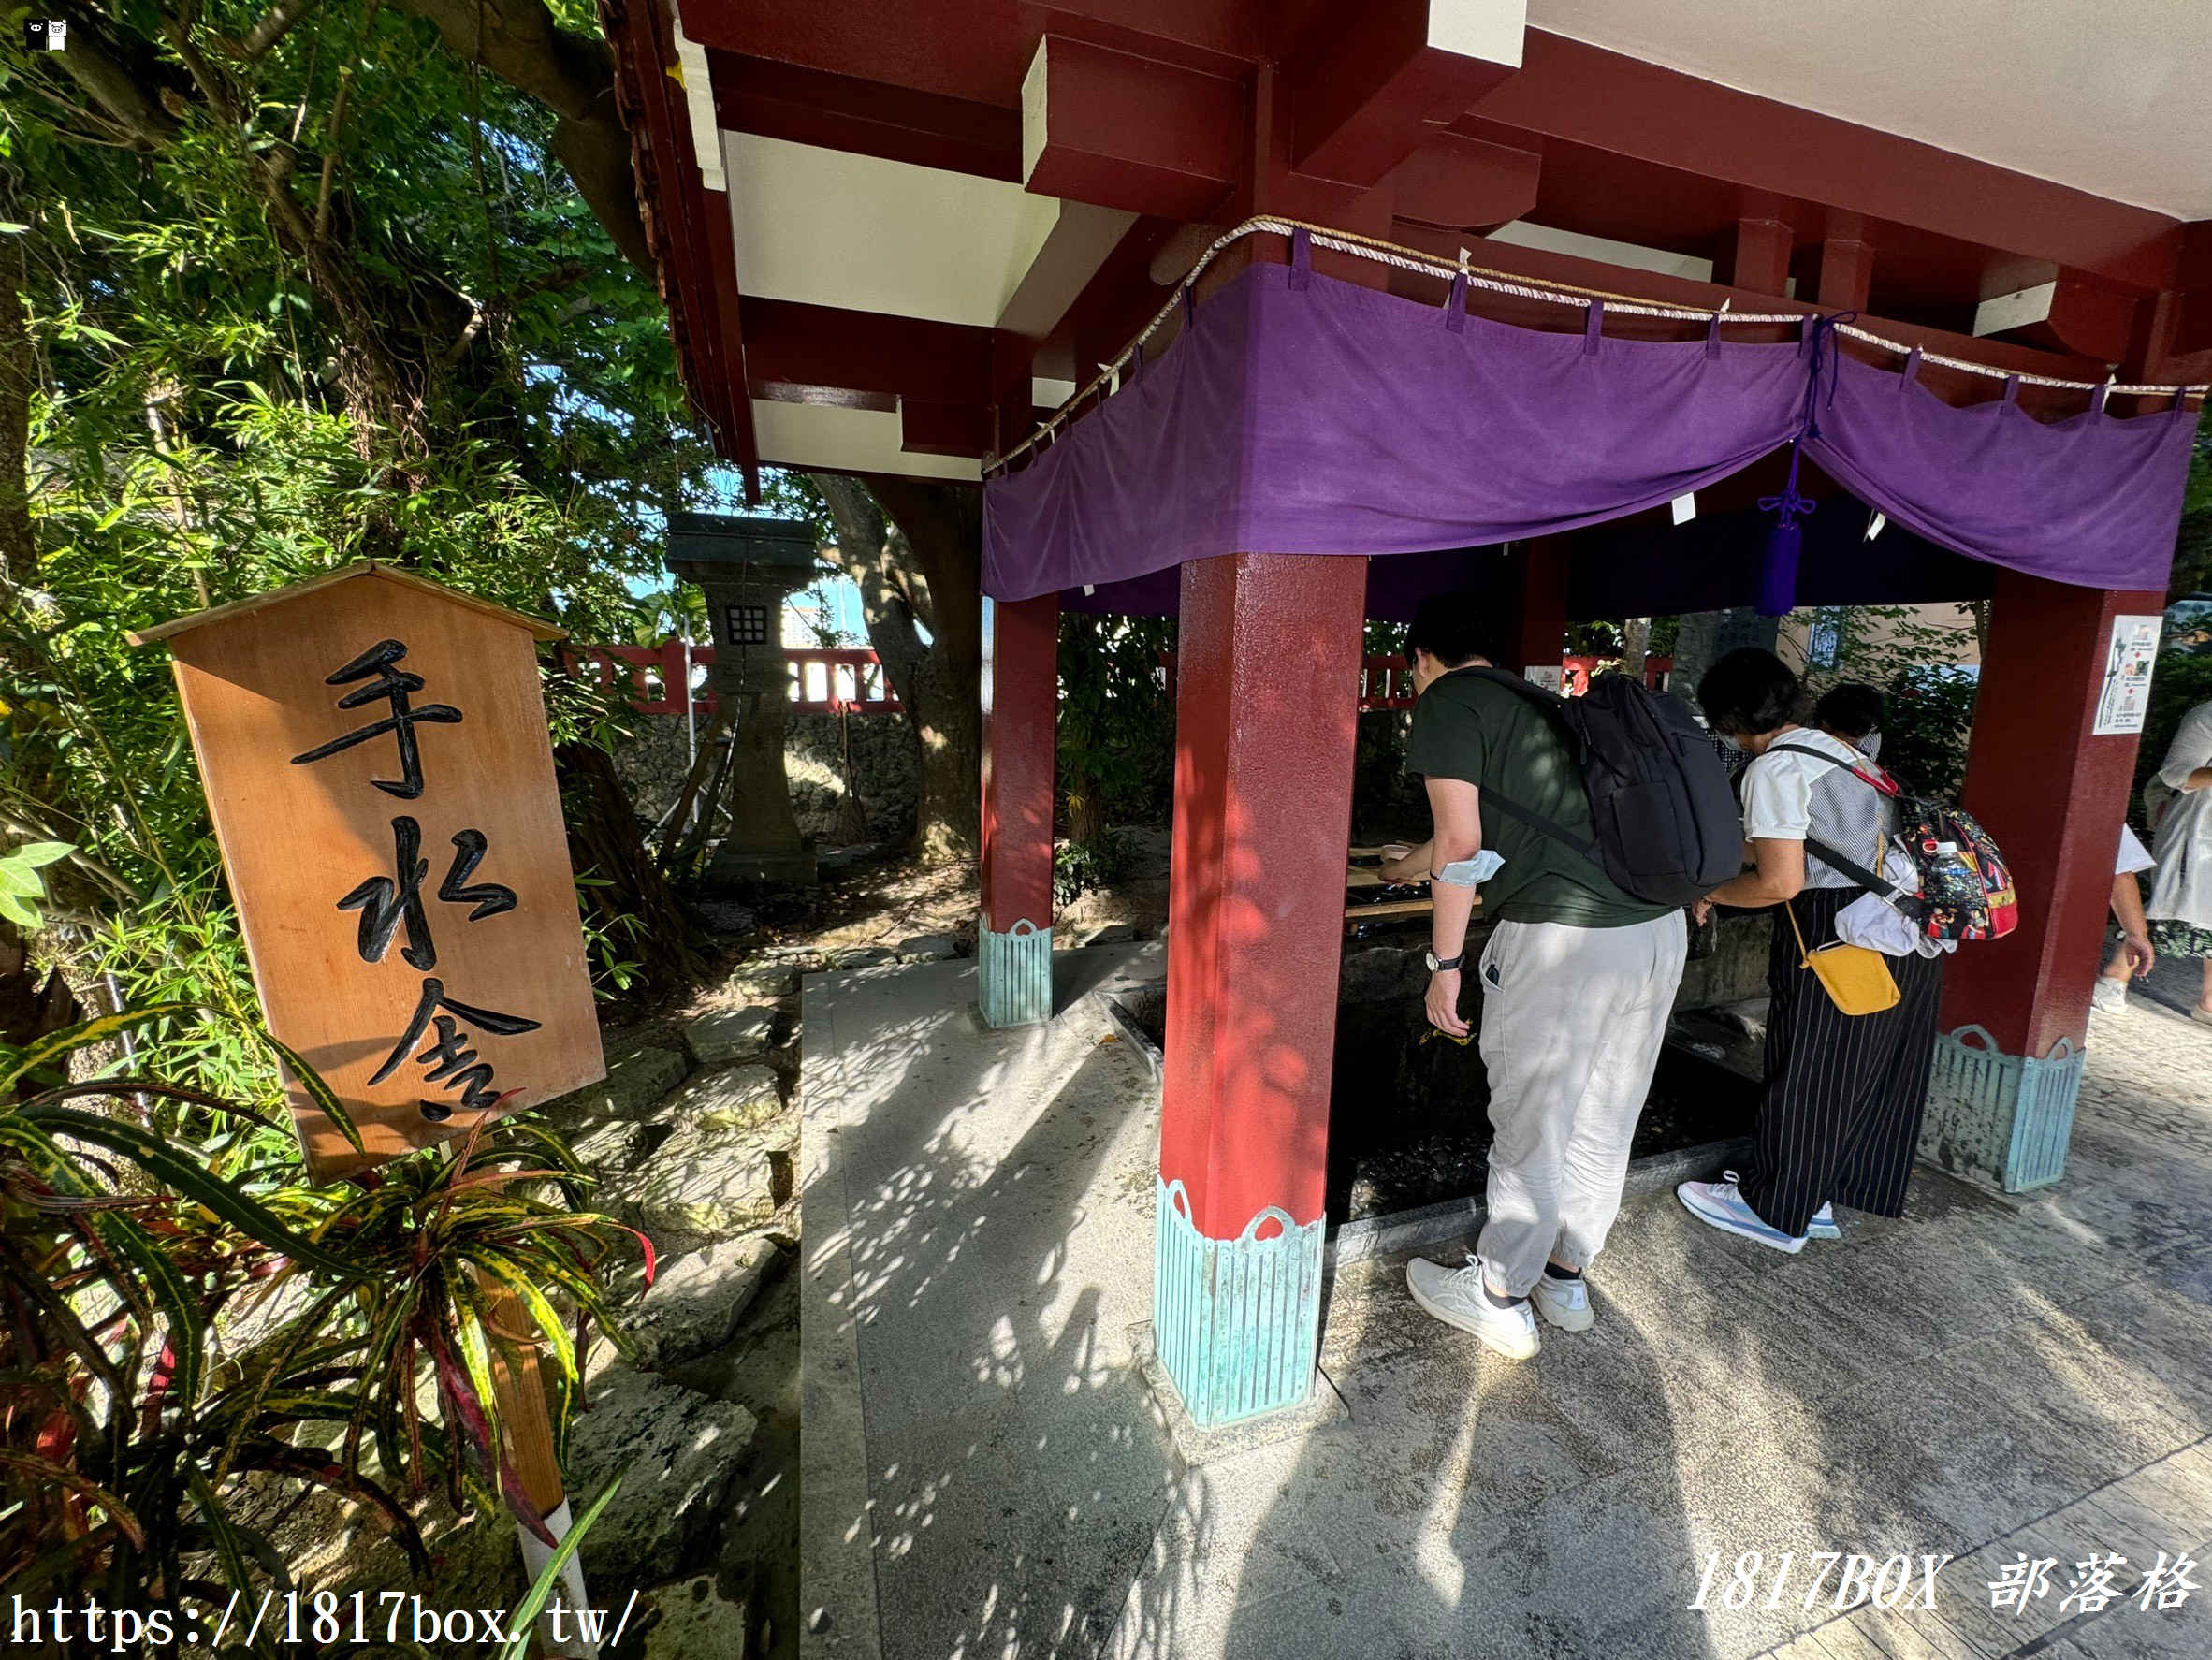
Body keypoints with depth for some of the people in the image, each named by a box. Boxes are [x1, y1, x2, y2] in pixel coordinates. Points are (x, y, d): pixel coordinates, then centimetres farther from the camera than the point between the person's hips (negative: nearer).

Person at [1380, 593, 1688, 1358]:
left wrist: (1445, 963, -5)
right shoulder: (1529, 703, 22)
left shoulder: (1446, 701, -3)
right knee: (1603, 1126, 19)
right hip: (1660, 930, 8)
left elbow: (1461, 842, -12)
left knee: (1532, 1131, 8)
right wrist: (1412, 863, 51)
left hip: (1562, 942, -8)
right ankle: (1566, 1278, 38)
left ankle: (1499, 1298, 26)